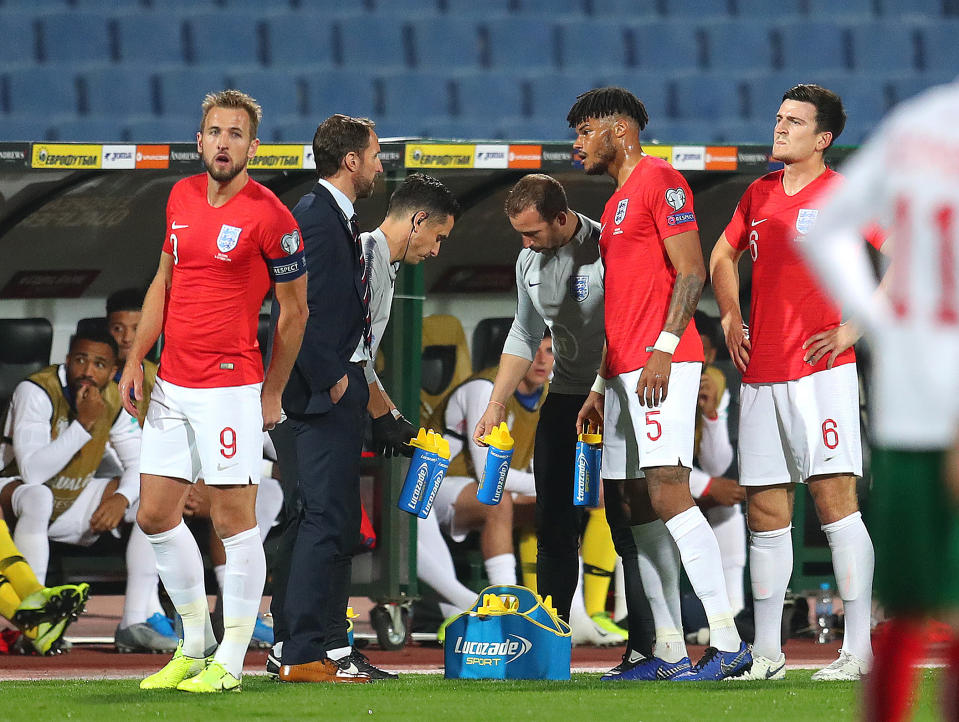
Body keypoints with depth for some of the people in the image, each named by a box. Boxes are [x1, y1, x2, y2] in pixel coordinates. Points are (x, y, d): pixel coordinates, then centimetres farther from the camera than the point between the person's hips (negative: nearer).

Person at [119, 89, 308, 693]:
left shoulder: (269, 216, -10)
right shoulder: (182, 198, 10)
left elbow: (295, 311, -3)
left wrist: (272, 393, 0)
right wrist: (136, 359, 13)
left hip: (231, 388, -7)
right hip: (171, 387, 7)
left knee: (235, 520, -3)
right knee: (156, 516, 9)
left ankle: (229, 663, 3)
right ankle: (194, 643, 23)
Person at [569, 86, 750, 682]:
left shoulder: (661, 182, -5)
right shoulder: (616, 204, 25)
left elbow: (691, 272, -13)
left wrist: (663, 348, -22)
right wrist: (601, 386, 23)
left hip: (663, 363, -10)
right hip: (624, 371, 10)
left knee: (668, 493, -18)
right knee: (641, 507, 5)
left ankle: (728, 642, -20)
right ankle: (669, 652, 6)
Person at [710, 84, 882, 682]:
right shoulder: (760, 195, 16)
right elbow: (723, 258, 32)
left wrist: (854, 328, -12)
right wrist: (731, 319, 18)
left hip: (820, 369, -6)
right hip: (761, 374, 6)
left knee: (836, 499, -11)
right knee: (766, 513, 7)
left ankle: (859, 649, -12)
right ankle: (766, 653, 12)